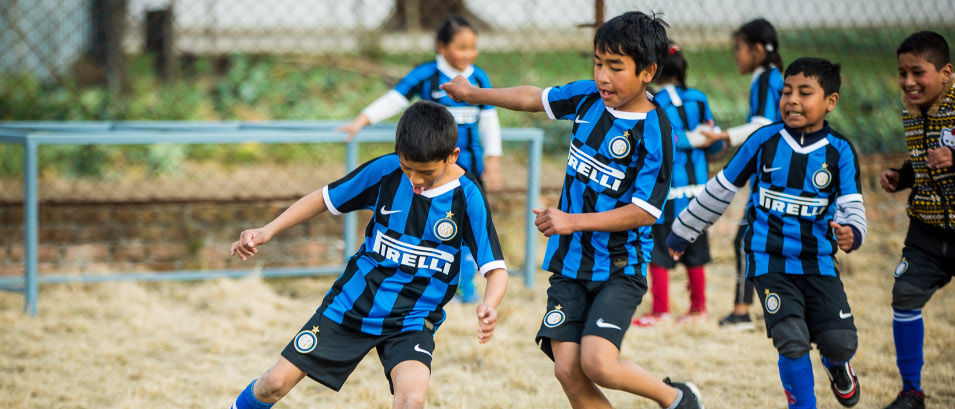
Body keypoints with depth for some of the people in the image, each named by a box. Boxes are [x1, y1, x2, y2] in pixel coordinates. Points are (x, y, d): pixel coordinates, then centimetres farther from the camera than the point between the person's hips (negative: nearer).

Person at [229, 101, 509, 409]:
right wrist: (268, 230, -6)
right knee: (276, 383, 3)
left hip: (411, 321, -2)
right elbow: (326, 198, 5)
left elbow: (495, 270, -16)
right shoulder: (385, 170, -10)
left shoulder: (467, 197, -15)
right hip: (352, 303, 2)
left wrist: (489, 307, -38)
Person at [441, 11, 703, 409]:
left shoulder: (654, 131, -16)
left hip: (620, 268, -6)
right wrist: (477, 94, 30)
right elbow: (535, 98, 21)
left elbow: (643, 212, -18)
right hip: (570, 261, 6)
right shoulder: (588, 97, 2)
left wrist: (574, 222, -22)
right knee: (567, 369, -5)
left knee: (598, 363, -22)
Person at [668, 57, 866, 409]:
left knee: (841, 342, -9)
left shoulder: (839, 151, -1)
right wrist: (682, 233, 16)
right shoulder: (765, 140, -1)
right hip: (769, 259, -1)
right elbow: (721, 189, 9)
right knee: (792, 342, -17)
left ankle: (835, 364, 30)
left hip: (818, 261, 1)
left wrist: (851, 232, -30)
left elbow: (851, 206, -5)